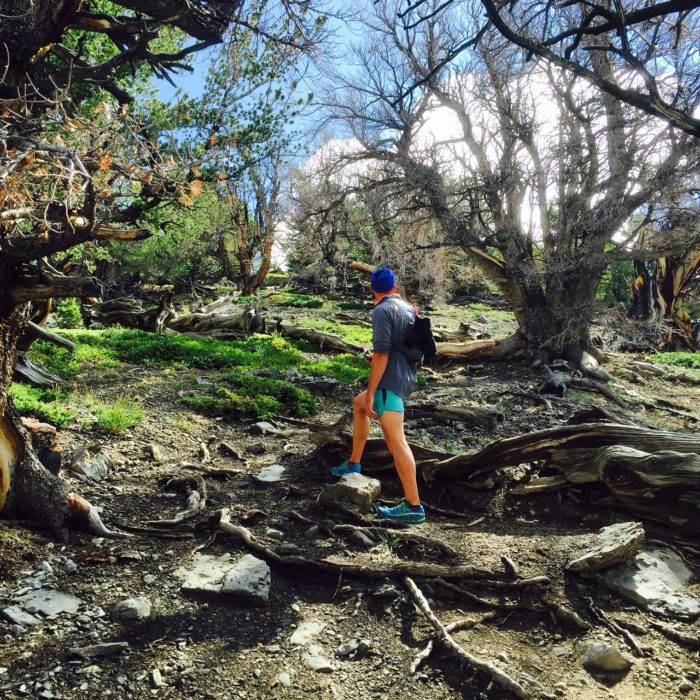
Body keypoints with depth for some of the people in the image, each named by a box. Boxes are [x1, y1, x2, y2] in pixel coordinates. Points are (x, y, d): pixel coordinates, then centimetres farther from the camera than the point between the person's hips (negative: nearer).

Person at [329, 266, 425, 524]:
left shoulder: (382, 311, -11)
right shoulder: (410, 310, 14)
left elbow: (381, 354, -19)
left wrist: (370, 393, -17)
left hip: (390, 380, -10)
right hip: (407, 379, 10)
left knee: (395, 439, -12)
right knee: (358, 405, 28)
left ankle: (413, 506, -12)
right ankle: (353, 463, 32)